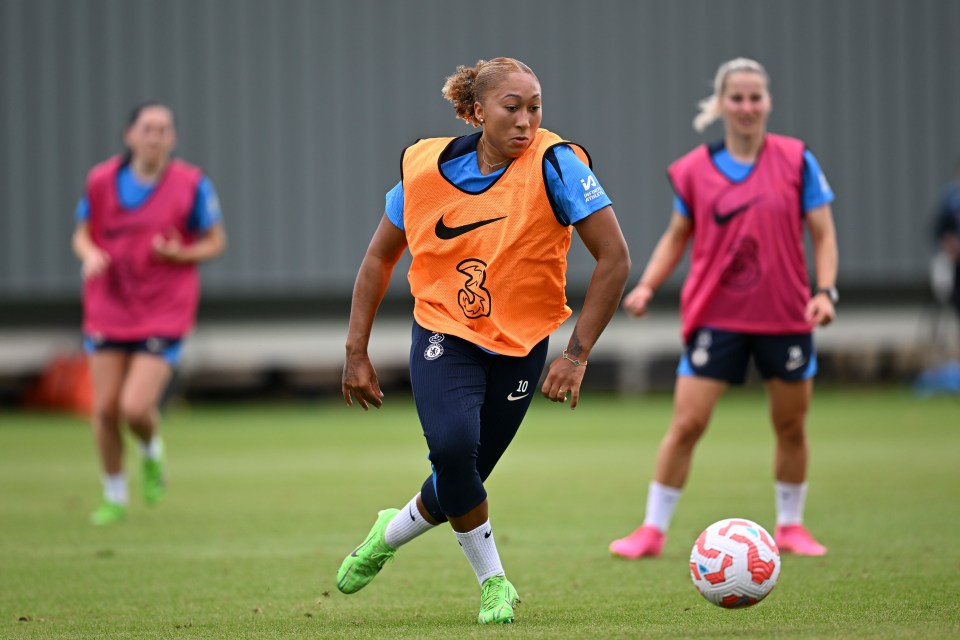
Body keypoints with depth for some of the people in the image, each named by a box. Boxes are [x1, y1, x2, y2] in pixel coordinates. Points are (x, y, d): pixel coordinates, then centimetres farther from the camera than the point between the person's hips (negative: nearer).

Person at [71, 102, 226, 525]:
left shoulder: (191, 185, -8)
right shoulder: (101, 181, -3)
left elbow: (215, 242, 2)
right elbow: (82, 234, 10)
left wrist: (180, 254, -18)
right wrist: (90, 254, -13)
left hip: (164, 314, -2)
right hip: (108, 312, 3)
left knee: (135, 408, -14)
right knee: (104, 409, 1)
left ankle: (152, 453, 23)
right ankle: (114, 498, 22)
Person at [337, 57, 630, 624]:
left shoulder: (554, 163, -17)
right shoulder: (426, 168, -7)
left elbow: (615, 259, -16)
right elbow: (380, 258, 7)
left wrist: (578, 354, -19)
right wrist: (357, 352, 4)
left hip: (521, 346, 0)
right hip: (443, 334, 0)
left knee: (462, 480, 3)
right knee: (453, 445, -26)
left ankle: (388, 536, 37)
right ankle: (494, 585, -5)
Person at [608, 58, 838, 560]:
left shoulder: (796, 160, -2)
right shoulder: (695, 169, -1)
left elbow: (823, 234, 1)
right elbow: (677, 235, 11)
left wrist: (825, 291, -12)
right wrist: (647, 285, -2)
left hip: (786, 317, 1)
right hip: (715, 316, -1)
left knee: (791, 425, 9)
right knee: (686, 423, -6)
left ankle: (791, 526, 28)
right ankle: (653, 529, 4)